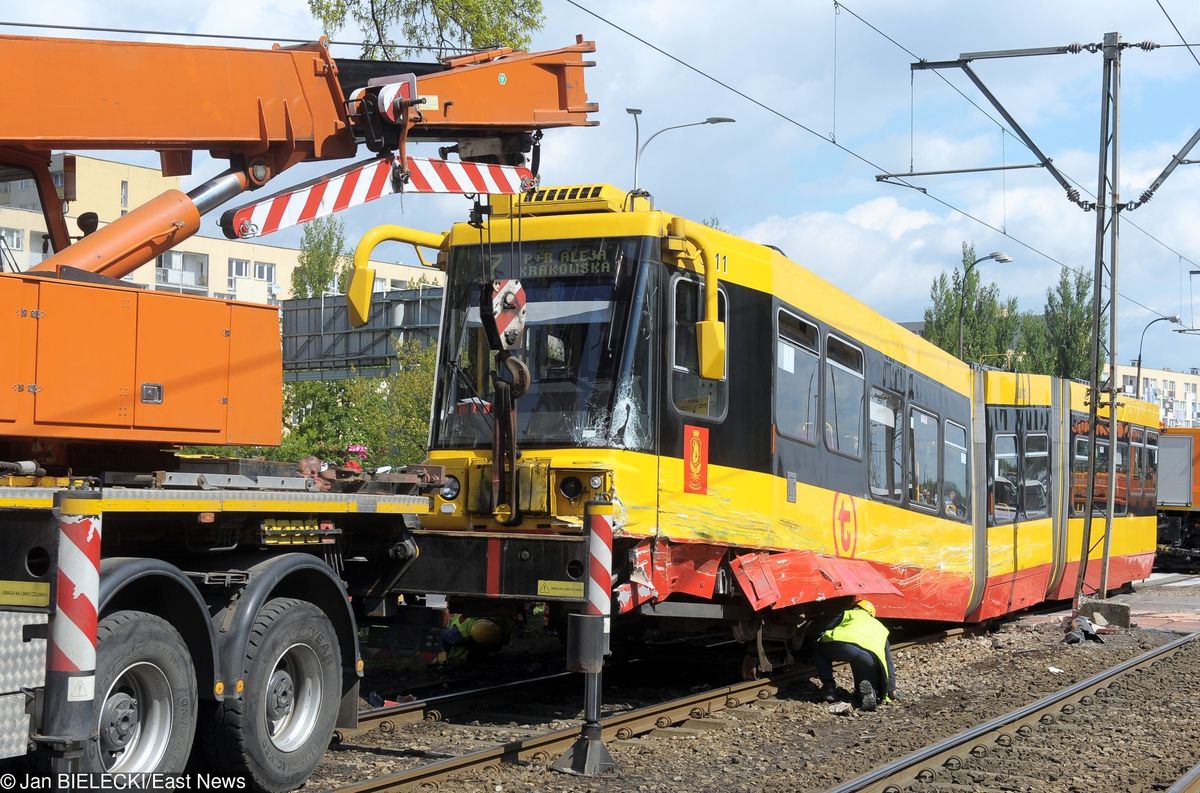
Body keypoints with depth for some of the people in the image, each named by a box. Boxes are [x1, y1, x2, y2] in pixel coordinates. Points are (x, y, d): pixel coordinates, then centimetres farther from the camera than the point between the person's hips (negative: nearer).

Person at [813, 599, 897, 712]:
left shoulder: (847, 614, 36)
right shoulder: (881, 628, 43)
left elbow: (825, 632, 28)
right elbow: (889, 662, 43)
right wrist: (891, 689, 49)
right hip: (871, 655, 3)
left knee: (818, 650, 31)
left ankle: (828, 687, 15)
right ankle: (868, 691, -9)